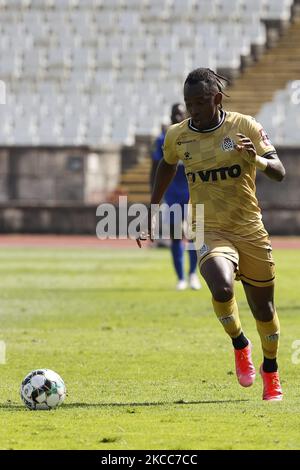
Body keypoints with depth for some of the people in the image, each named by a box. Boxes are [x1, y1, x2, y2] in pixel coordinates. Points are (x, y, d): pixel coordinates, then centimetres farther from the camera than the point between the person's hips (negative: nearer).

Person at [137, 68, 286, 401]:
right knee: (222, 289, -30)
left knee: (263, 308, 10)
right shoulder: (177, 136, -1)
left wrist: (257, 159, -32)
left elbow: (279, 173, -11)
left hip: (250, 231, 0)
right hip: (210, 232, 0)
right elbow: (167, 166, 21)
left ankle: (270, 372, 36)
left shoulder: (244, 126, -8)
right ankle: (240, 345, -2)